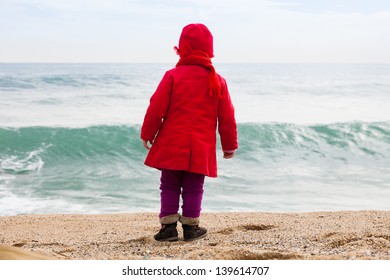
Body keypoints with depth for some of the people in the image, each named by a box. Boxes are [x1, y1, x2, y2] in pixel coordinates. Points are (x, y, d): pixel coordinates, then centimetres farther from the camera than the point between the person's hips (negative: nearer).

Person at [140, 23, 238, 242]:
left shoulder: (173, 76, -5)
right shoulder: (218, 81, 3)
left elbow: (156, 108, -6)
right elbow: (227, 117, 5)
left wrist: (147, 134, 7)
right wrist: (230, 145, 16)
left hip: (172, 144, -1)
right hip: (201, 148, 1)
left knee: (170, 186, 10)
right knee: (193, 189, 10)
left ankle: (168, 226, 8)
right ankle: (191, 227, 12)